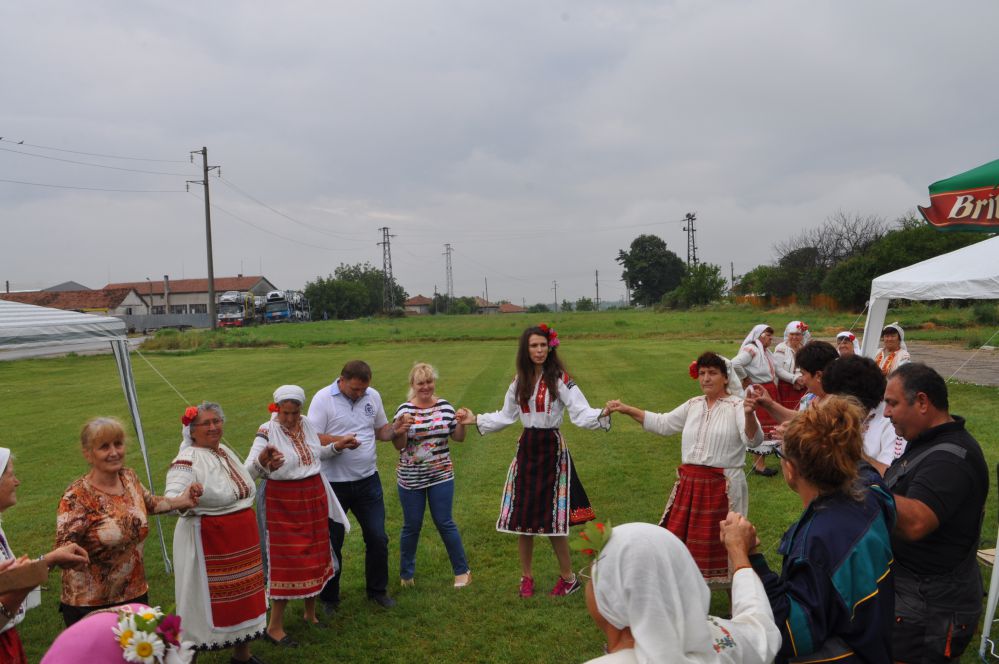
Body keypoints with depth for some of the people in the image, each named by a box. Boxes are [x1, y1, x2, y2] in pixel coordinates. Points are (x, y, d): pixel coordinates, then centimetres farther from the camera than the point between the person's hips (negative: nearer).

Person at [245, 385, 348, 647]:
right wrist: (261, 461, -49)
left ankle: (311, 613, 32)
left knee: (315, 558, 14)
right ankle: (274, 627, 11)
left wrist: (335, 446, 3)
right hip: (284, 503, -6)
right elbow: (248, 470, -28)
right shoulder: (267, 431, -16)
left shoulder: (307, 425, 1)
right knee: (288, 563, -3)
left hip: (315, 498, 6)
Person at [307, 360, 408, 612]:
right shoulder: (323, 398, -11)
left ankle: (378, 590, 29)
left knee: (378, 539, 8)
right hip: (334, 484, -3)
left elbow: (381, 430, 12)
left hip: (368, 480, 4)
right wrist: (338, 442, -29)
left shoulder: (373, 396, 3)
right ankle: (329, 597, 28)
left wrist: (395, 429, -9)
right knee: (332, 543, 10)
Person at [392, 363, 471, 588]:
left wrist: (461, 423, -15)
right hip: (410, 478, -1)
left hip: (441, 476, 1)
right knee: (412, 526, 10)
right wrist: (402, 428, -27)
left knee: (444, 523, 4)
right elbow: (398, 445, -8)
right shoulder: (404, 409, -6)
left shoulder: (445, 406, 0)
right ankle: (406, 574, 28)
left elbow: (458, 437, 4)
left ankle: (462, 571, 19)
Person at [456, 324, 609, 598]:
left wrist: (602, 414, -35)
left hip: (552, 449, -5)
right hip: (526, 449, 5)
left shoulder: (560, 379, -9)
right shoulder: (520, 382, 8)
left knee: (552, 518, -2)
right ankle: (526, 576, 25)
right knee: (522, 515, 7)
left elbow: (581, 414, -16)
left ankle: (568, 577, 18)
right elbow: (506, 416, 18)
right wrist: (476, 419, 14)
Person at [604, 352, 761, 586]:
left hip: (722, 487, -6)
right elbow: (662, 424, 18)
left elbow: (753, 439, -23)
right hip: (690, 484, 6)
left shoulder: (737, 406, -9)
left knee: (723, 547, 6)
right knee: (679, 541, 11)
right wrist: (627, 410, 12)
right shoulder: (694, 405, 10)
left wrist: (749, 414, -44)